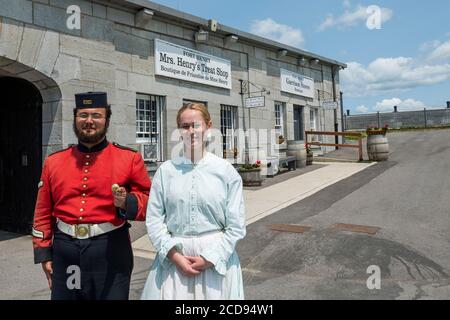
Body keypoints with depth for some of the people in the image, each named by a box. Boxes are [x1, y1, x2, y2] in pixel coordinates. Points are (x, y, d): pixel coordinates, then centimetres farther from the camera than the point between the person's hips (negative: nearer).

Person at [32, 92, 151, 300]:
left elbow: (149, 202, -1)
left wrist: (127, 202, -20)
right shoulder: (53, 161, 7)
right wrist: (44, 253, 8)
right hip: (64, 250, 3)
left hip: (111, 250, -2)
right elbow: (43, 212, 12)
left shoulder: (130, 158, -2)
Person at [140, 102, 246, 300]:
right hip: (173, 258, 1)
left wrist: (209, 258, -10)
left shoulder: (225, 171, -5)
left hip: (217, 260, -1)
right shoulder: (166, 170, -2)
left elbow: (236, 226, -5)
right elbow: (154, 219, -1)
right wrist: (174, 255, -10)